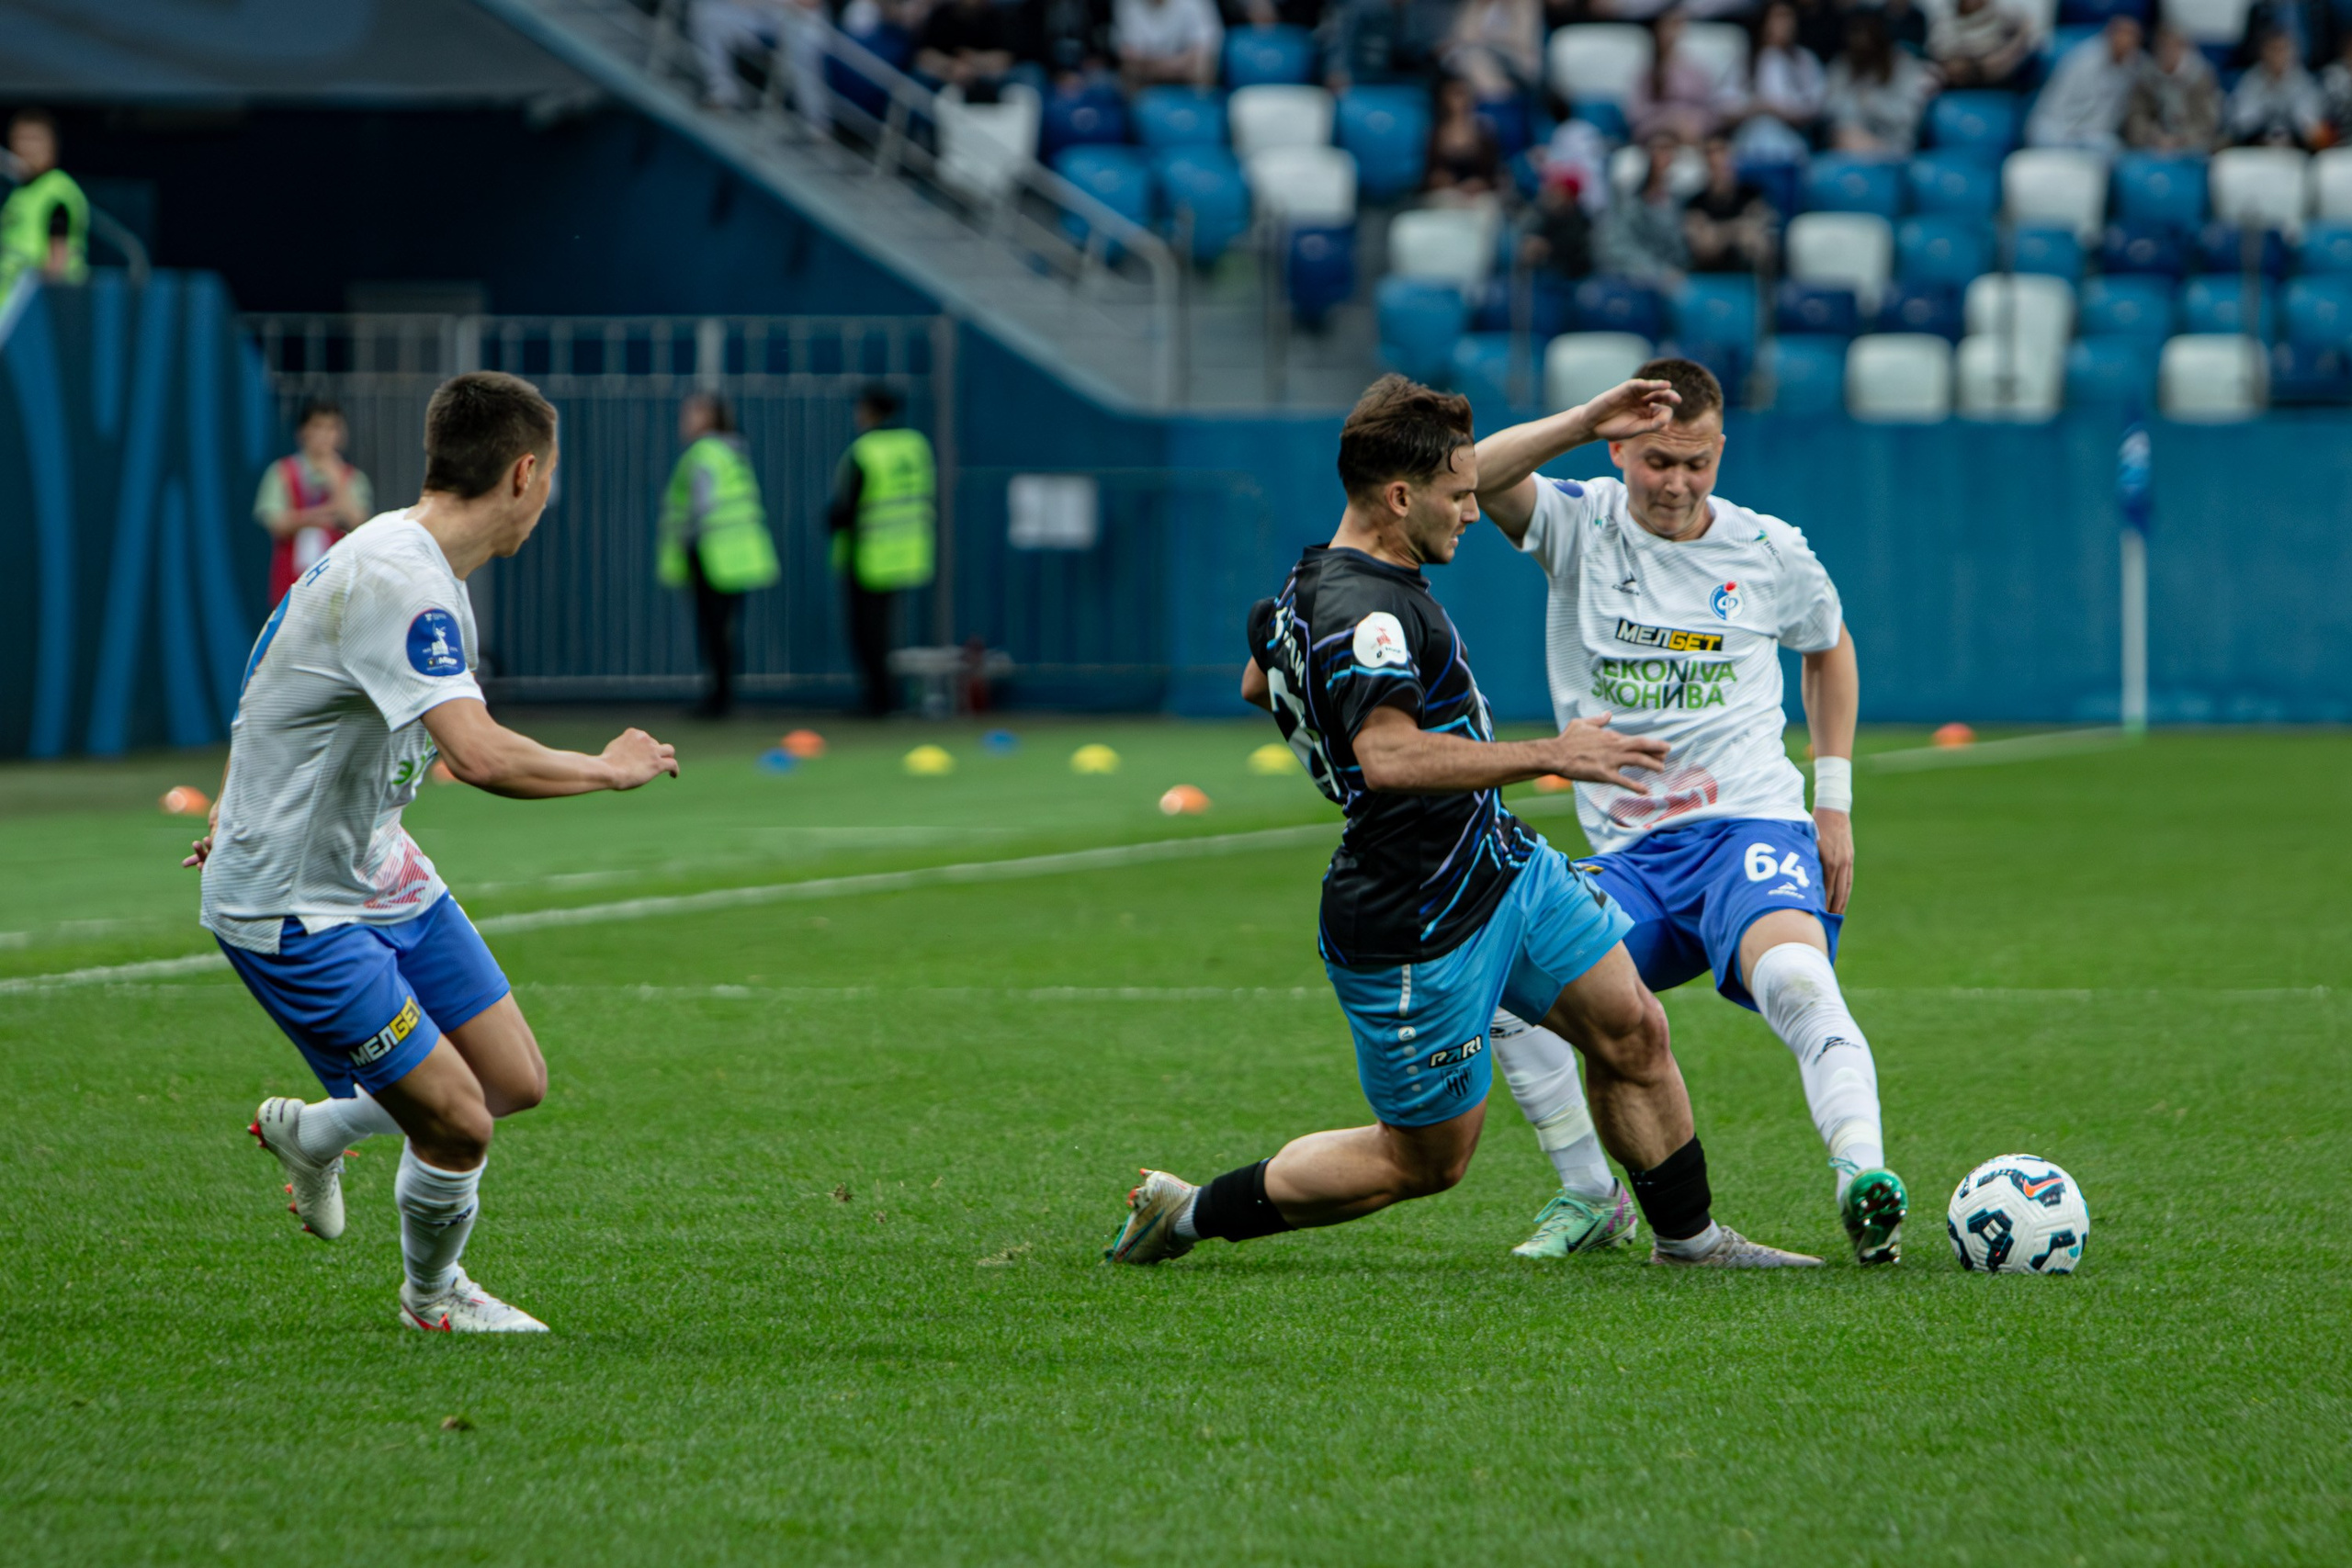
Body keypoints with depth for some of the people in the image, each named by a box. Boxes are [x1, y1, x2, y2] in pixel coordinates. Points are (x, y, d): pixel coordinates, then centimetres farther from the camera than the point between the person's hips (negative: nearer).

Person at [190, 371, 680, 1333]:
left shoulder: (411, 562, 5)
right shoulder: (399, 583, -28)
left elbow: (289, 691, 22)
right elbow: (479, 755, -38)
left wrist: (254, 811, 34)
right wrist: (609, 770, -22)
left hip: (376, 867, 10)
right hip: (292, 907, -10)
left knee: (516, 1082, 8)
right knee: (459, 1122, -8)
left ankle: (311, 1133, 33)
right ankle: (431, 1295, 22)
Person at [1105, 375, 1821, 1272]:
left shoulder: (1313, 584, 6)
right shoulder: (1362, 610, -27)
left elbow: (1257, 684, 26)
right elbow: (1388, 758, -42)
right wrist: (1546, 756, -40)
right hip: (1417, 931, -10)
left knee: (1633, 1033, 6)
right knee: (1425, 1161, 4)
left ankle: (1688, 1237, 20)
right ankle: (1189, 1214, 16)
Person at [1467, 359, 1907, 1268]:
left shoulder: (1770, 554, 5)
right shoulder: (1580, 526, 2)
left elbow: (1829, 647, 24)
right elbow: (1469, 478, -17)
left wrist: (1835, 799, 16)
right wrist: (1584, 422, -27)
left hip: (1753, 827, -2)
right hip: (1628, 853, 2)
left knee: (1796, 982, -33)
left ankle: (1864, 1179, -49)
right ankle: (1590, 1198, -2)